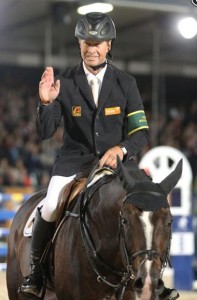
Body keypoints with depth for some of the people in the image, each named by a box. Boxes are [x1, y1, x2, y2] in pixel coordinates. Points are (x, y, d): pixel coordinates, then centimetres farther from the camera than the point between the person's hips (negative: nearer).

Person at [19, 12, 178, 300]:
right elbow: (45, 133, 0)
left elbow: (141, 133, 1)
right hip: (74, 160, -1)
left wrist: (121, 149, -20)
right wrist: (46, 103, -20)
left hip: (117, 159, 1)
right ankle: (36, 272, -1)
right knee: (50, 209, -25)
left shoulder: (126, 83, 3)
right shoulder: (65, 82, 1)